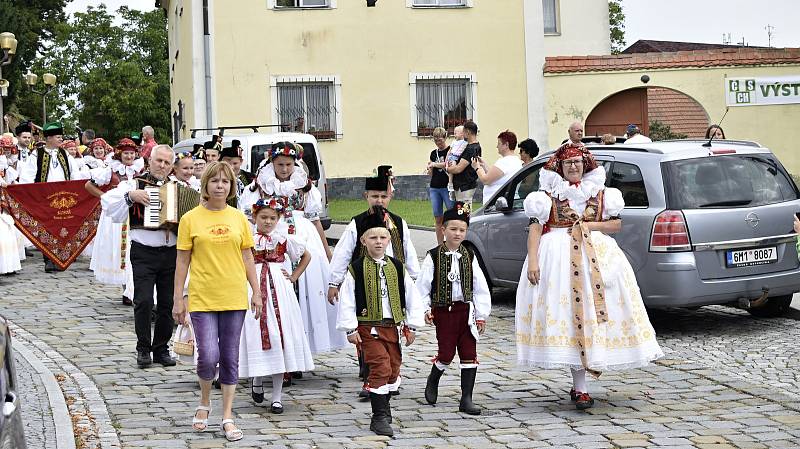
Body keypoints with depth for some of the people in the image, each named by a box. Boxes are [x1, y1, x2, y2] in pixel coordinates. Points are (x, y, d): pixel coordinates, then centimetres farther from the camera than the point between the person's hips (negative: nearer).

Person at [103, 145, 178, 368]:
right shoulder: (135, 184, 1)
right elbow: (107, 201, -10)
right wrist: (130, 195, -22)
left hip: (170, 252, 4)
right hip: (144, 252, -3)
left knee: (167, 304, 7)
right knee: (143, 301, -9)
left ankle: (161, 349, 17)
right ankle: (143, 349, 4)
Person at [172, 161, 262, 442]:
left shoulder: (238, 218, 6)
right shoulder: (190, 219, -1)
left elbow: (247, 258, 10)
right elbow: (182, 261, 1)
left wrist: (256, 292, 6)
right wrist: (177, 299, 0)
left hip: (234, 298, 2)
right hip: (202, 299, -2)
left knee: (230, 359, 6)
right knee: (208, 356, -11)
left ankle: (227, 418, 15)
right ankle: (204, 403, 18)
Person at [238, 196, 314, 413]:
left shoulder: (285, 239, 6)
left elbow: (306, 256, 19)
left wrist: (294, 277, 10)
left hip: (279, 290, 1)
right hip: (254, 290, -1)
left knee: (279, 339, -1)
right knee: (257, 336, -4)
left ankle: (276, 396, 4)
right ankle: (257, 379, 25)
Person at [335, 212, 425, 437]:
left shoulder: (397, 268, 6)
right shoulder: (356, 269, -5)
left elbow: (411, 297, 9)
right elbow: (347, 300, -5)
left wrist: (411, 326, 6)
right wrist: (350, 329, -9)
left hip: (392, 326, 5)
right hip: (368, 328, -5)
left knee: (393, 370, 13)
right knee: (380, 369, -12)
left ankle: (383, 408, 35)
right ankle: (379, 417, -6)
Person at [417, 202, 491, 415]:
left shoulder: (469, 256, 4)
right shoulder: (433, 256, -4)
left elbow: (480, 287, 5)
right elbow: (422, 285, -1)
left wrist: (481, 315, 2)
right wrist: (424, 309, -7)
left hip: (466, 310, 3)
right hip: (443, 310, -3)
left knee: (469, 354, 1)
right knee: (446, 353, -2)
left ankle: (466, 399, 6)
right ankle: (432, 381, 29)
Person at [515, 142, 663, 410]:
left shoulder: (599, 192, 12)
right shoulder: (549, 193, 4)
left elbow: (617, 224, 12)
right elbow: (535, 227, -4)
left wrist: (590, 225, -5)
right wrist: (532, 261, -16)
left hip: (597, 255, 3)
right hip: (558, 256, -3)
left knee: (594, 306, 0)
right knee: (569, 314, -10)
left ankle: (578, 385, 14)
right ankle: (580, 388, -9)